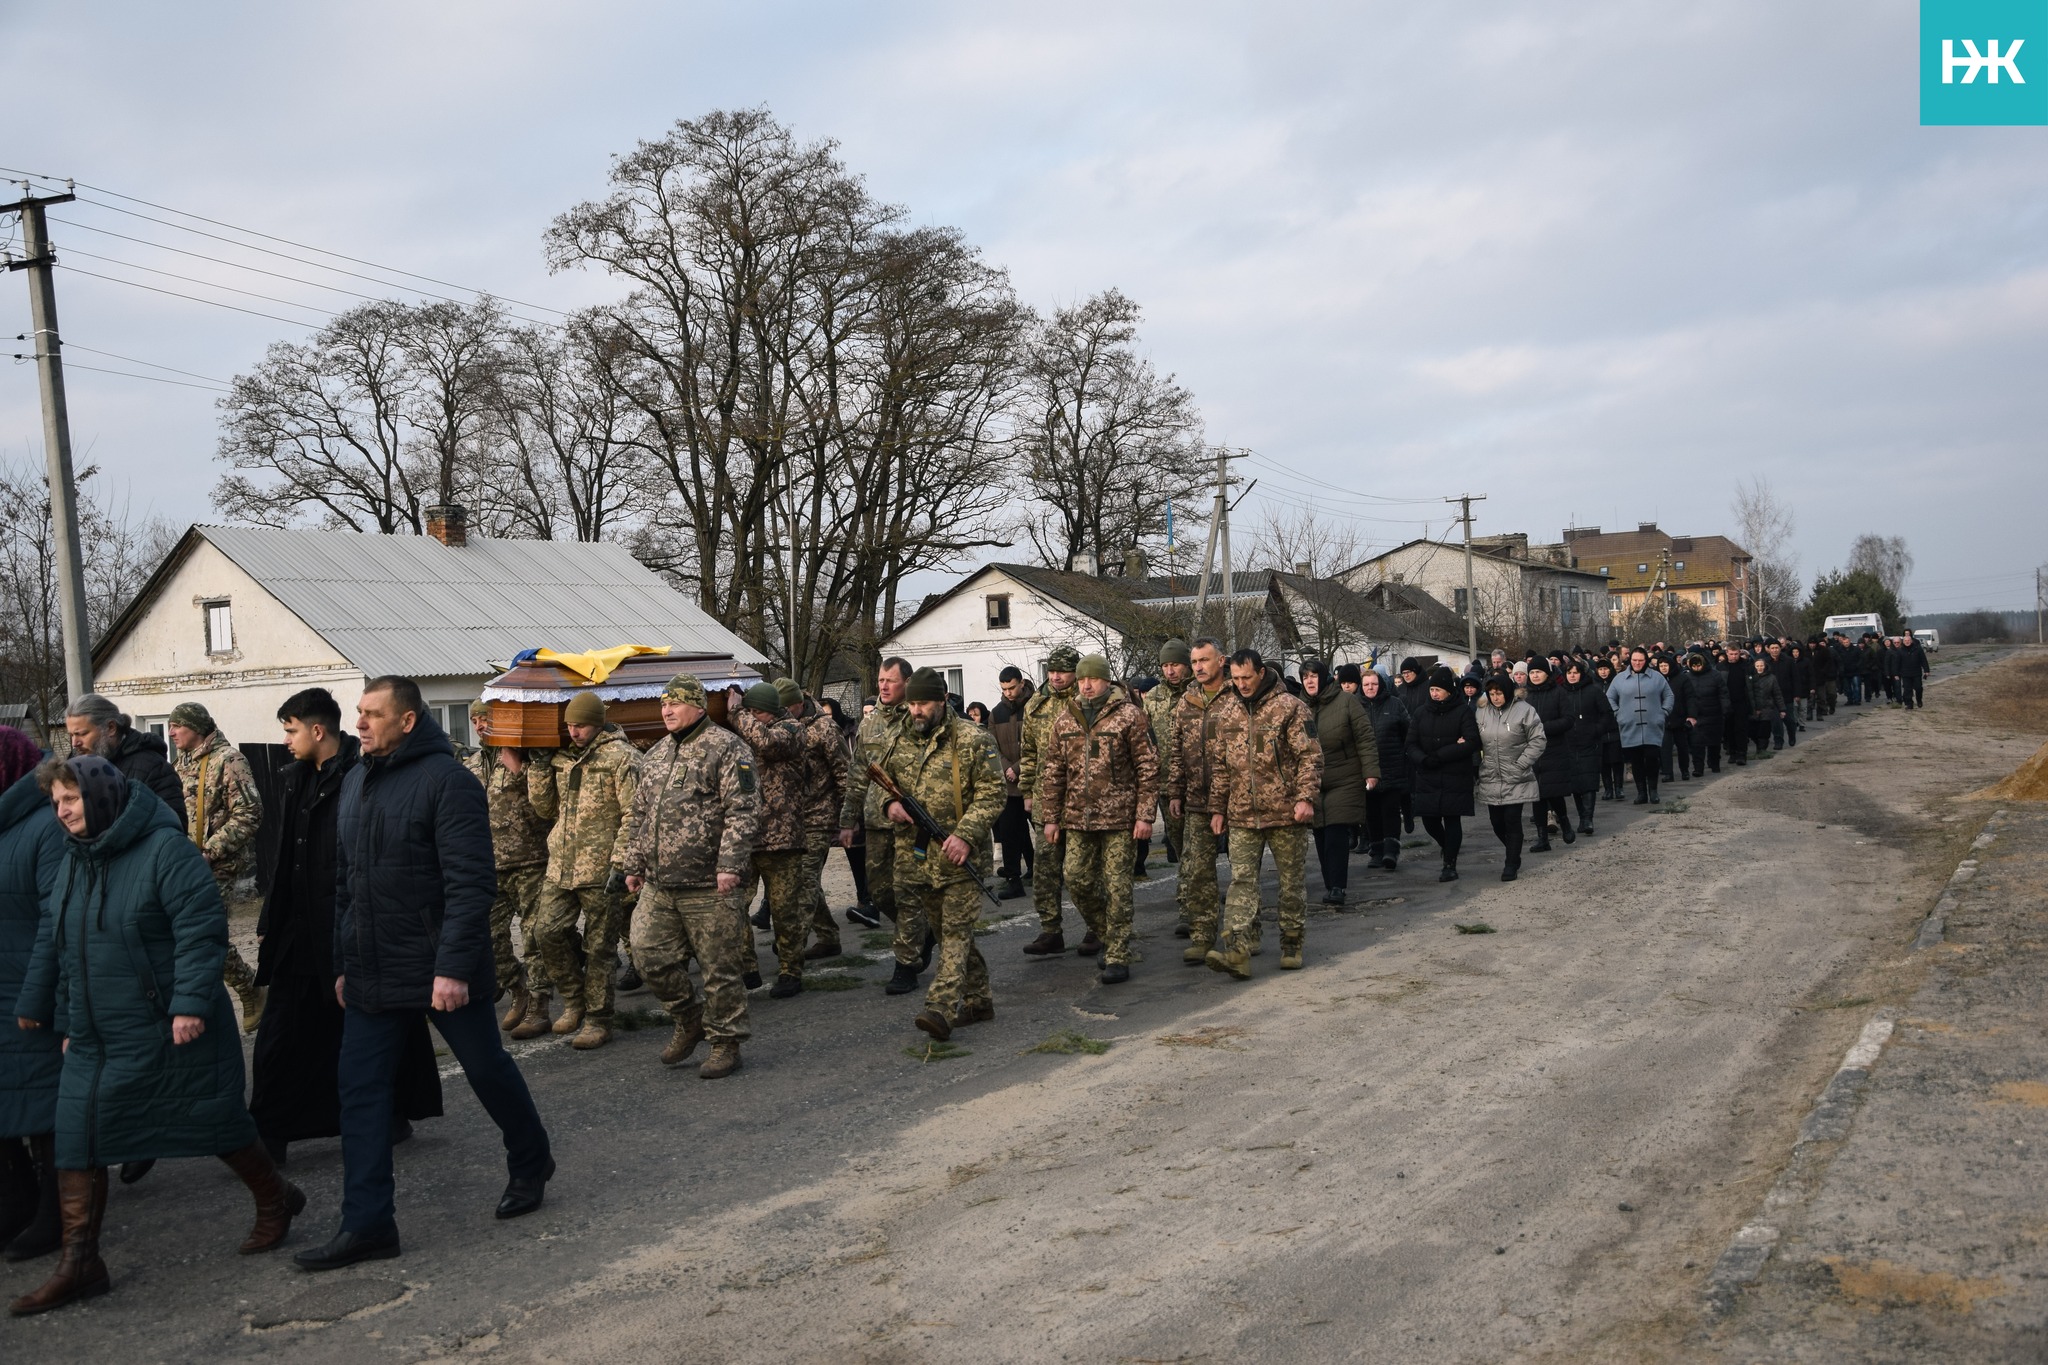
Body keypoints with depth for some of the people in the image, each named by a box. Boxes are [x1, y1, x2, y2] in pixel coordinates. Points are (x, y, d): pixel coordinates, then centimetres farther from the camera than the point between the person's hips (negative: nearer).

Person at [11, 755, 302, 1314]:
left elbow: (201, 930, -20)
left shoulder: (165, 849, -16)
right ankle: (78, 1262, 11)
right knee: (77, 1136, 2)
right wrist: (35, 1006, 23)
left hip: (168, 1032, -7)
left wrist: (190, 1002, -25)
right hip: (94, 1037, 7)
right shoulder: (75, 859, 9)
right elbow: (52, 940, 20)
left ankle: (276, 1201, 28)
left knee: (215, 1120, 5)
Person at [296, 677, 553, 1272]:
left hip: (443, 974, -7)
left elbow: (471, 882, -19)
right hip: (373, 975, 7)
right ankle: (367, 1224, 10)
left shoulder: (447, 780, -14)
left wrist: (453, 966, -23)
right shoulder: (355, 782, 11)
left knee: (488, 1071, 9)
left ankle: (530, 1165, 33)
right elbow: (345, 883, 17)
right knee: (360, 1091, 4)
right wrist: (343, 963, 15)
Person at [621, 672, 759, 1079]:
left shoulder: (726, 749, -7)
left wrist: (730, 865, -21)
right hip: (658, 886, 7)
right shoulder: (656, 754, 17)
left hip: (708, 886, -7)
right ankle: (689, 1021, 27)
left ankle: (726, 1045, 15)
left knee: (720, 968, 1)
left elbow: (742, 812, -14)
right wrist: (634, 866, 20)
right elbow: (640, 815, 24)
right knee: (650, 957, 5)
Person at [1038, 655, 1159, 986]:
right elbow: (1052, 772, 13)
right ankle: (1104, 934, 27)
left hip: (1119, 817, -4)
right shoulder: (1064, 720, 10)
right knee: (1077, 878, 3)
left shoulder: (1130, 717, -4)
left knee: (1116, 886, -3)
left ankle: (1118, 957, 4)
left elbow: (1148, 768, -4)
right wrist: (1050, 818, 8)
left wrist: (1145, 816, -10)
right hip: (1077, 818, 5)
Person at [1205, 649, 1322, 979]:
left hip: (1285, 813, -4)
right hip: (1242, 816, 4)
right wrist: (1218, 808, 15)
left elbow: (1310, 756, -8)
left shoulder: (1290, 707, -5)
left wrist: (1306, 797, -17)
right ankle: (1236, 951, -12)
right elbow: (1221, 766, 18)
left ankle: (1292, 945, 21)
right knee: (1241, 881, -5)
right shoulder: (1228, 716, 11)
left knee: (1292, 881, 7)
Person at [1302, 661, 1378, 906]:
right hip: (1313, 782, 4)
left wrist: (1370, 771, -11)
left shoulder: (1346, 702, -5)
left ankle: (1336, 886, -8)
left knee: (1337, 833, -11)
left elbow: (1365, 738, -6)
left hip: (1344, 782, -4)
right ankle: (1331, 883, 16)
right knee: (1321, 836, 6)